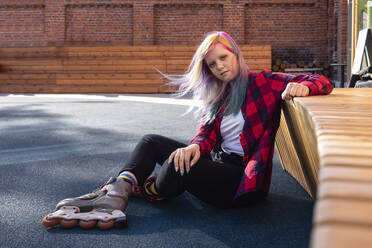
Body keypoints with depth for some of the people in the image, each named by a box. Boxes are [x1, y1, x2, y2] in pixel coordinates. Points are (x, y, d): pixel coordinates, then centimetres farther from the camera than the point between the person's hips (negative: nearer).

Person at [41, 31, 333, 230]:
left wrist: (302, 87, -32)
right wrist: (197, 145, -23)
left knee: (179, 168, -32)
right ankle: (116, 193, -21)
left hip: (244, 177, -8)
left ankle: (146, 190, 2)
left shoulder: (261, 82, -3)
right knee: (152, 142, 1)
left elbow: (322, 82, -7)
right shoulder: (219, 95, 16)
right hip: (219, 162, 8)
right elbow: (209, 131, 2)